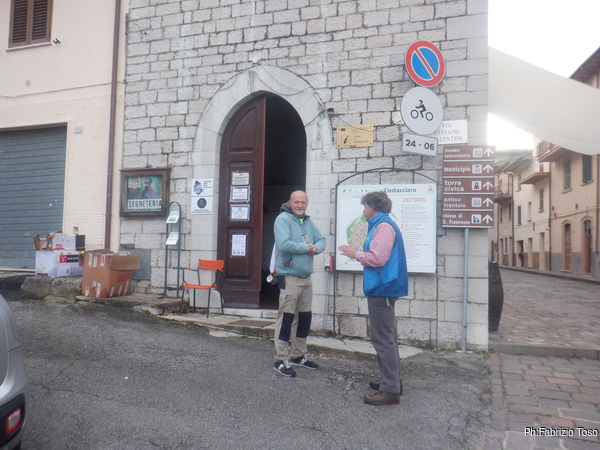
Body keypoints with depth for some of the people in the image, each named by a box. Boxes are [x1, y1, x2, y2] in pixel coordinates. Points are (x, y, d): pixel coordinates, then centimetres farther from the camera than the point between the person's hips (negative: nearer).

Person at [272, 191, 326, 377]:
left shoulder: (308, 222, 15)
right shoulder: (283, 219, -10)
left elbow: (321, 240, 15)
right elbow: (284, 244, -23)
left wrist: (316, 248, -9)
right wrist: (306, 247, -11)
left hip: (306, 278, 8)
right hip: (289, 278, -8)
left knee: (305, 318, 14)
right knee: (286, 318, -5)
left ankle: (298, 355, 29)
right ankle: (281, 359, 5)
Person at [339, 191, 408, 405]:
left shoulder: (384, 226, -16)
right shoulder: (381, 225, 17)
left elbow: (378, 258, -25)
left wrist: (356, 254, -10)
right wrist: (359, 253, 10)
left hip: (382, 289, -11)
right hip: (383, 287, 11)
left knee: (383, 339, -7)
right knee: (387, 337, 18)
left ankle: (390, 390, -1)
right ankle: (393, 379, 30)